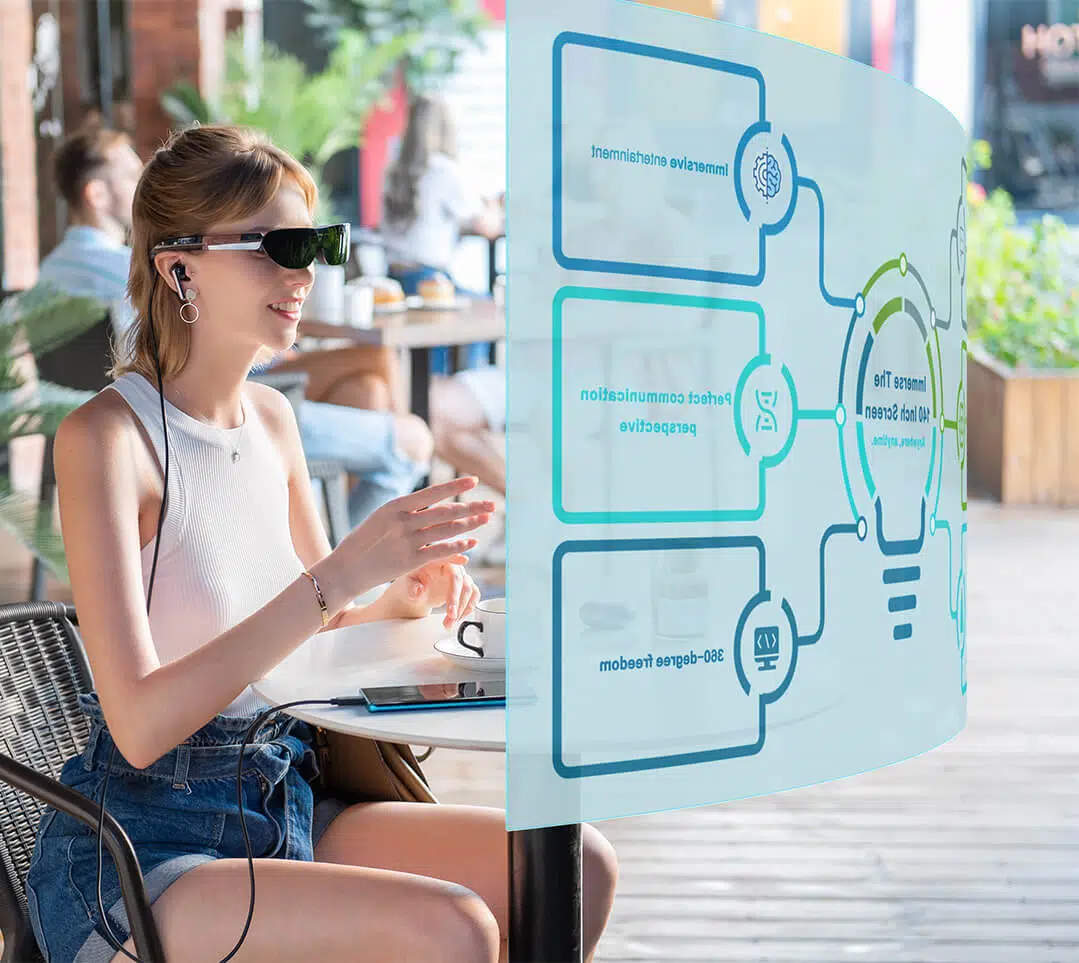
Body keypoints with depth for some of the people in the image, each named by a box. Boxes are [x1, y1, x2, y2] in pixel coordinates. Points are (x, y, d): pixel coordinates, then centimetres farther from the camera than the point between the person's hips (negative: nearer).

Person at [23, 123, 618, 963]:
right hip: (135, 854, -7)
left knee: (576, 867, -8)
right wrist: (343, 571, -28)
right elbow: (140, 723, -23)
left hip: (284, 801, 7)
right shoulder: (108, 435, -14)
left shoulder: (271, 418, 8)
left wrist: (401, 602, -4)